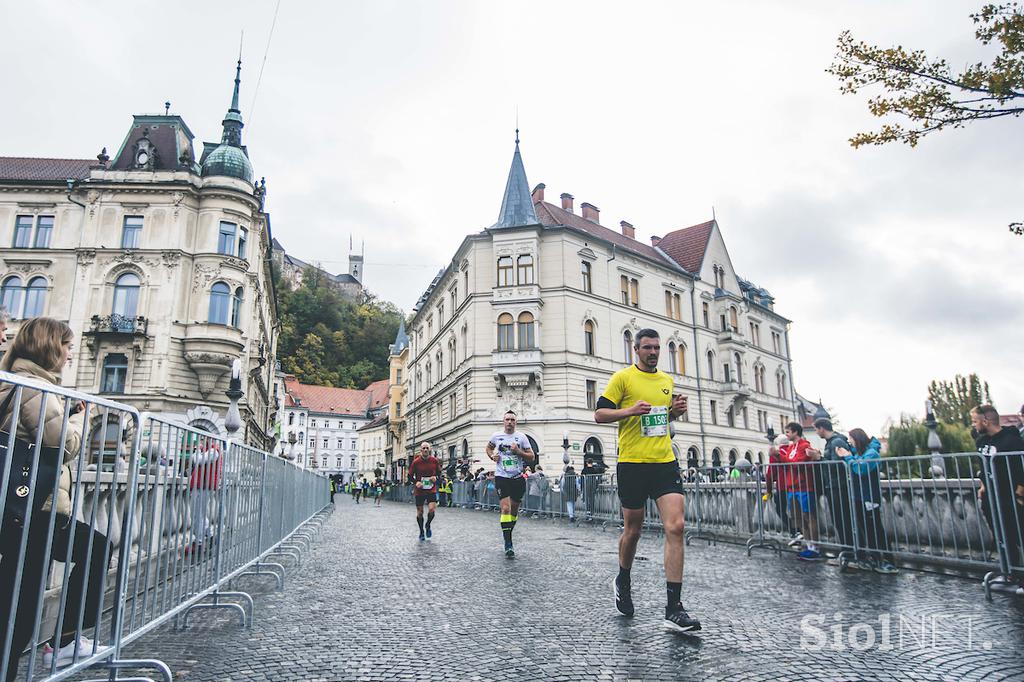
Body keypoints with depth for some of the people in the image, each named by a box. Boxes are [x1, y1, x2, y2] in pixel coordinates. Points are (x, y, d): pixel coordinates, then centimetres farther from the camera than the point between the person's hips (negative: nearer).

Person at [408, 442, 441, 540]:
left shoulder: (435, 460, -4)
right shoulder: (416, 462, -9)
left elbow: (439, 473, 10)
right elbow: (410, 476, -1)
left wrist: (436, 478, -11)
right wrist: (416, 482, -18)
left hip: (431, 490, 1)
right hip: (419, 491, 0)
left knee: (432, 509, -15)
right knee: (420, 512, 6)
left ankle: (428, 525, 16)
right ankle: (421, 532, 27)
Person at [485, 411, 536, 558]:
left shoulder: (521, 437, 0)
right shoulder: (496, 436, 1)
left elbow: (532, 457, 0)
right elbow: (489, 447, 23)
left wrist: (518, 451, -15)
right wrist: (492, 456, 2)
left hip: (518, 478, 2)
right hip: (502, 477, -2)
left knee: (514, 509, 12)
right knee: (505, 508, -15)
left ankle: (508, 533, 36)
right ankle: (508, 543, -13)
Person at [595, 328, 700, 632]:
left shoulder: (667, 380, 15)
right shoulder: (622, 377, -2)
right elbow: (600, 414, -5)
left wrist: (676, 410, 5)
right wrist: (630, 410, -20)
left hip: (665, 462, 4)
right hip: (632, 464, -4)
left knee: (675, 527, -9)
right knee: (633, 530, 9)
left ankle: (674, 609, -4)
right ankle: (622, 582, 38)